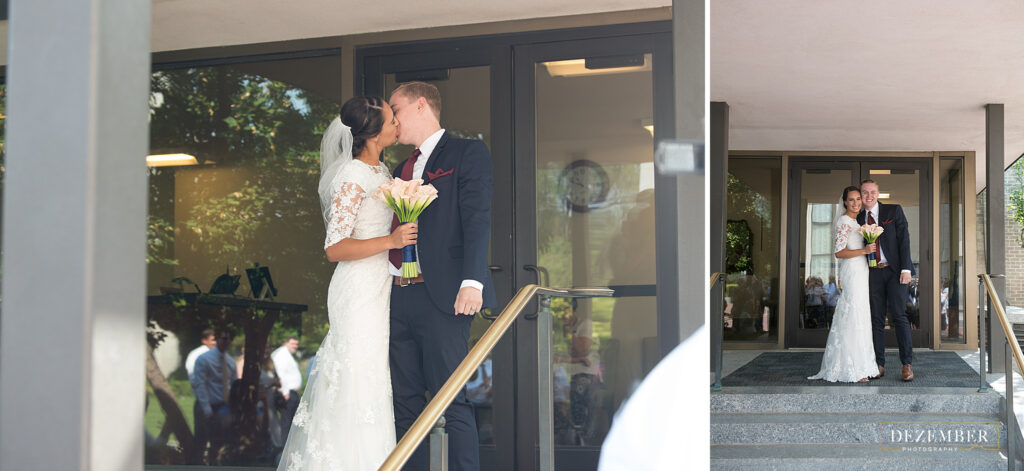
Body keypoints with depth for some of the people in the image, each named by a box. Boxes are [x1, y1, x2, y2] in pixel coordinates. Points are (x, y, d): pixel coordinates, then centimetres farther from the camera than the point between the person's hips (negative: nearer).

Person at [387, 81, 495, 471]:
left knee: (451, 403, -7)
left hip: (440, 297, -7)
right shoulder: (403, 169, 24)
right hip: (398, 298, 7)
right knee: (406, 404, 9)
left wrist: (472, 281, -21)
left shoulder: (467, 153, 2)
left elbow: (477, 219, -10)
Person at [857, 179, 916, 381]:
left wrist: (906, 269, -12)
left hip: (894, 270, -3)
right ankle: (879, 365, 8)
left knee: (899, 315, -8)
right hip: (873, 273, 3)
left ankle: (907, 364, -5)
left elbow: (904, 239, -4)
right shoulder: (859, 219, 12)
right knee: (876, 319, 3)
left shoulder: (894, 211, 2)